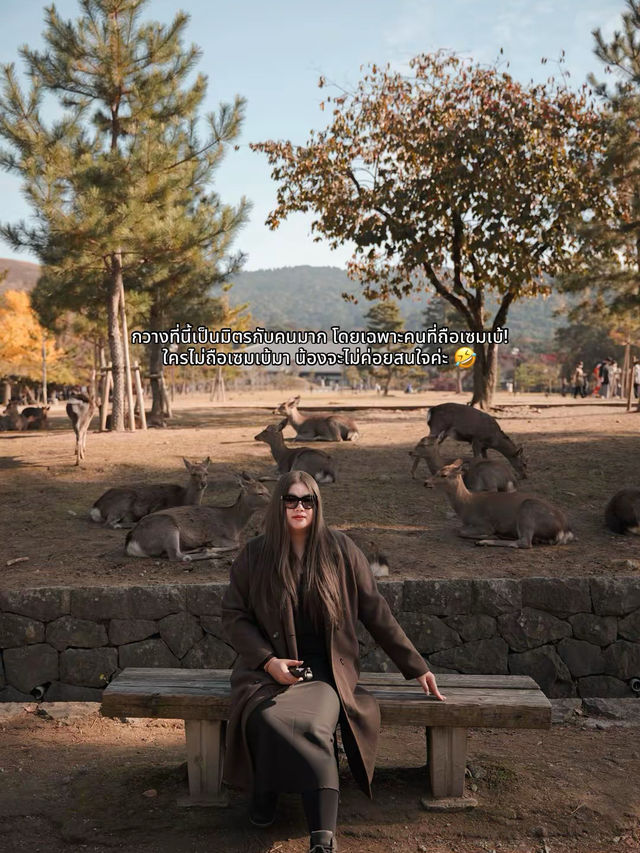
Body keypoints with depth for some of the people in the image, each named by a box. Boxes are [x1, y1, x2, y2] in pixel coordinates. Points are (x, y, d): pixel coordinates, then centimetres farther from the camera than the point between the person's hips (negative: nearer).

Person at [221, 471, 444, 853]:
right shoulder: (255, 555, 2)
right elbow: (234, 616, 5)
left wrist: (416, 666, 5)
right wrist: (268, 660, -11)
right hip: (270, 667, 1)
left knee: (314, 728, -32)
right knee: (266, 718, -32)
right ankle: (265, 794, -4)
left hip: (325, 670, -1)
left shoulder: (340, 550, 0)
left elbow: (376, 612, 5)